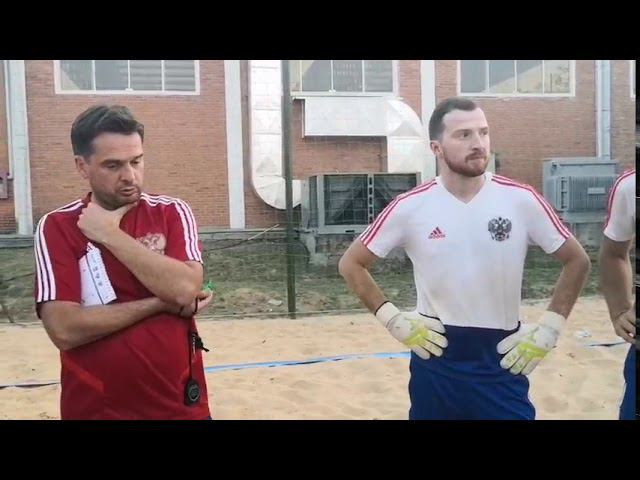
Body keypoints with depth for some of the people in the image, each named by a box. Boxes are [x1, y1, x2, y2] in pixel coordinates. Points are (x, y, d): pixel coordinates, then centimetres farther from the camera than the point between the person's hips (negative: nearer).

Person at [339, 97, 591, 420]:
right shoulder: (410, 207, -9)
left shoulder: (521, 200, -7)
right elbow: (351, 264, 0)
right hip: (435, 358, 1)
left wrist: (549, 328, -3)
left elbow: (577, 261, 4)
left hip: (503, 360, 0)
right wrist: (394, 320, -7)